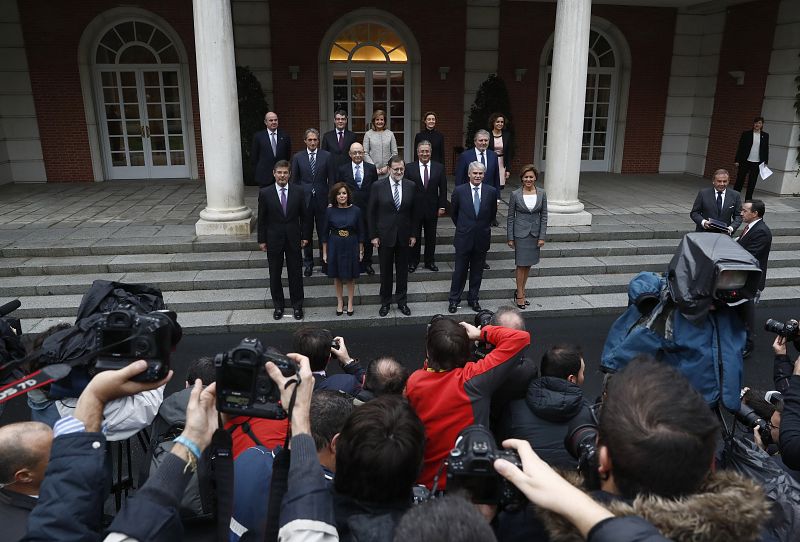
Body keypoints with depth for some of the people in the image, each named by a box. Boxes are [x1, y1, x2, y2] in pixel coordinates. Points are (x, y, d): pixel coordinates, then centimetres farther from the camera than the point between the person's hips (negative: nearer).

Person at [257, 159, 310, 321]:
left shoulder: (298, 191, -2)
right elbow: (262, 219, -1)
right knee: (275, 274, 10)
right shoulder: (265, 193, -5)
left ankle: (297, 305, 23)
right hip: (274, 240, 0)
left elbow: (305, 215, 3)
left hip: (293, 239, 0)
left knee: (295, 273, 8)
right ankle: (278, 305, 26)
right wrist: (262, 240, -2)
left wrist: (305, 236, 1)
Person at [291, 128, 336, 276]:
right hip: (304, 200, 1)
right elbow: (294, 180, 6)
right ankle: (308, 263, 22)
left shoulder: (327, 156, 0)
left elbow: (332, 180, 1)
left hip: (322, 199, -1)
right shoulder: (297, 157, 3)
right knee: (306, 233, 9)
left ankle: (325, 263, 17)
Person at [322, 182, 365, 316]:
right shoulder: (330, 211, -6)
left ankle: (350, 303, 27)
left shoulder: (355, 210, -7)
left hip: (351, 247, 0)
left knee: (350, 276, 11)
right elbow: (325, 233, 0)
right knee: (337, 276, 12)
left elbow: (361, 232, 0)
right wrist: (324, 252, 1)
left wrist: (361, 251, 1)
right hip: (335, 248, 1)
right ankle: (340, 302, 30)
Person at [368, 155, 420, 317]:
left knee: (403, 270, 11)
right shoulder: (378, 186, -7)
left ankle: (402, 301, 26)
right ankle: (385, 302, 24)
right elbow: (371, 213, -3)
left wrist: (413, 234, 2)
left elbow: (415, 212, 5)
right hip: (385, 235, -2)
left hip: (404, 235, 2)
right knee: (385, 271, 9)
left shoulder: (411, 186, -1)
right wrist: (373, 235, -6)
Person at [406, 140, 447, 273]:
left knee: (431, 236, 11)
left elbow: (443, 189, 3)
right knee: (415, 236, 9)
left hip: (432, 208, 1)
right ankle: (413, 262, 21)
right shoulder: (410, 168, -2)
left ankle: (430, 261, 24)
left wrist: (442, 206, -2)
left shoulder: (439, 167, 2)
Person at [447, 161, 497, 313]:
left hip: (482, 238, 2)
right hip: (464, 238, -2)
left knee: (477, 272, 12)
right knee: (459, 271, 5)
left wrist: (483, 227, 13)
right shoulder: (459, 191, -5)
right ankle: (454, 300, 18)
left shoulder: (491, 191, -2)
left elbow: (493, 214, 11)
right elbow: (453, 213, 7)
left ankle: (473, 299, 26)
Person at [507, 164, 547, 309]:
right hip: (521, 233, -3)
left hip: (535, 233, 3)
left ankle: (521, 290, 25)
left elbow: (544, 216, 2)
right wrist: (510, 237, -3)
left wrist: (542, 237, -2)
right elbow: (510, 217, -2)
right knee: (521, 264, -1)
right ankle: (520, 294, 10)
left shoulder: (541, 194, -1)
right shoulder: (515, 194, -7)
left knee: (528, 264, 11)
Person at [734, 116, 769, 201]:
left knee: (752, 183, 5)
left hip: (757, 163, 2)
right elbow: (740, 147, 1)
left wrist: (765, 162, 5)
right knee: (740, 181, 1)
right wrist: (737, 160, -4)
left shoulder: (765, 135, 7)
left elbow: (766, 150, 10)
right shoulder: (746, 133, 1)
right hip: (745, 161, -2)